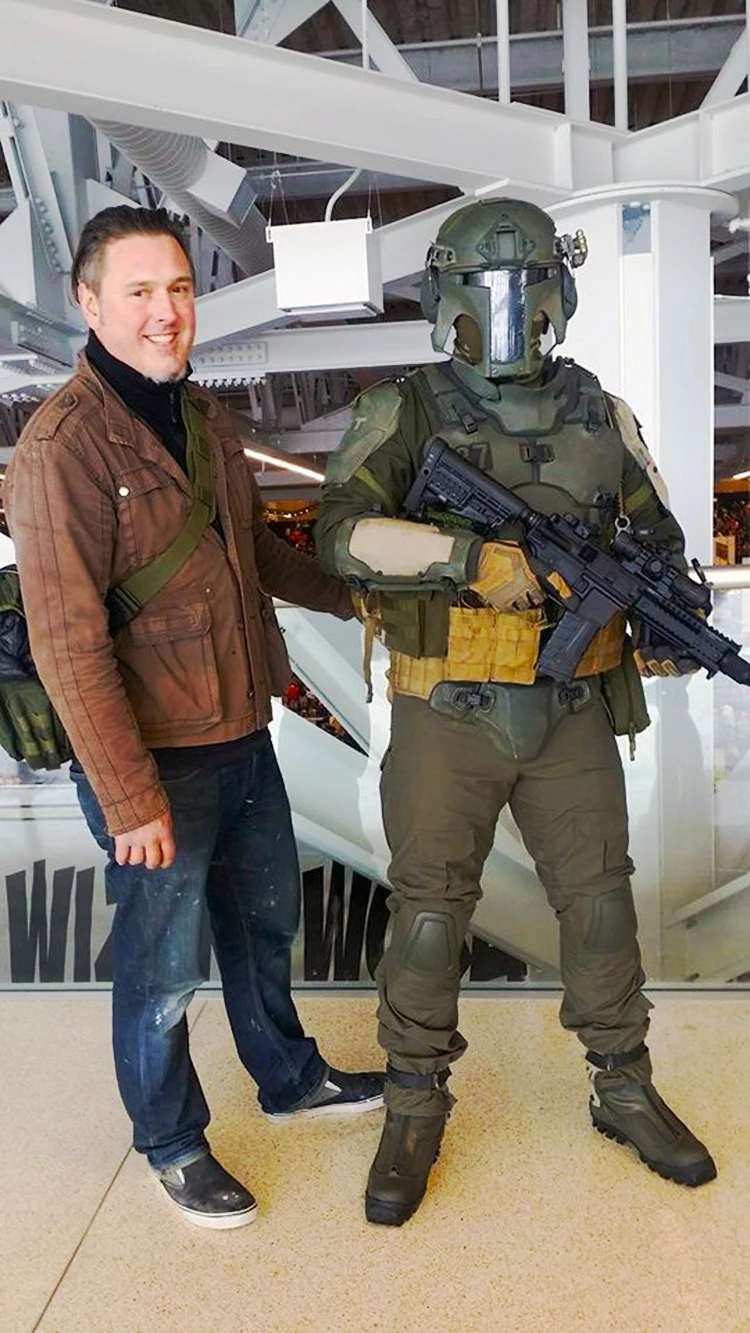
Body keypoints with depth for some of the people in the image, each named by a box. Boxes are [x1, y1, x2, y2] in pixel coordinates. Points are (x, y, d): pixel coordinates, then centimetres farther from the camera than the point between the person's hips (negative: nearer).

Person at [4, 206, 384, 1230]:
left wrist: (353, 596, 19)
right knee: (162, 965, 11)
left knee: (267, 921, 24)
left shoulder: (204, 416, 7)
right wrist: (130, 799, -20)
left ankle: (290, 1079, 49)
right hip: (153, 762, -8)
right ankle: (172, 1144, 37)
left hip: (244, 735, 8)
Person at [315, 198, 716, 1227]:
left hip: (571, 717, 3)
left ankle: (624, 1089, 35)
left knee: (600, 903, 12)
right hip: (449, 720, -3)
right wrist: (473, 555, -31)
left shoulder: (599, 416, 5)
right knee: (429, 916, 7)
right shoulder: (405, 412, -6)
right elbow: (344, 533, -20)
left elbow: (657, 536, 12)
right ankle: (416, 1109, 29)